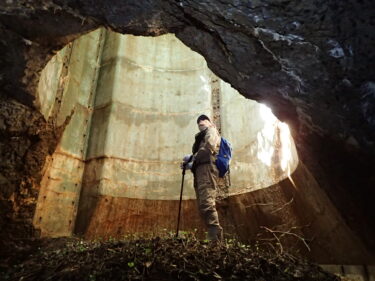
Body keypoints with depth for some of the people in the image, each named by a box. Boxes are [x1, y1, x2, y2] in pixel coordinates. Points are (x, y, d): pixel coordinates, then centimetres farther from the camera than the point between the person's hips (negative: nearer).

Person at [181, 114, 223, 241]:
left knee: (206, 202, -22)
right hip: (200, 169, 9)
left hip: (207, 167, -9)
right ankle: (214, 236, 0)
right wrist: (190, 162, 9)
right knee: (202, 205, 2)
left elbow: (209, 147, -7)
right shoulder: (201, 137, 36)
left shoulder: (211, 130, 12)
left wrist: (192, 158, -4)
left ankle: (215, 238, -27)